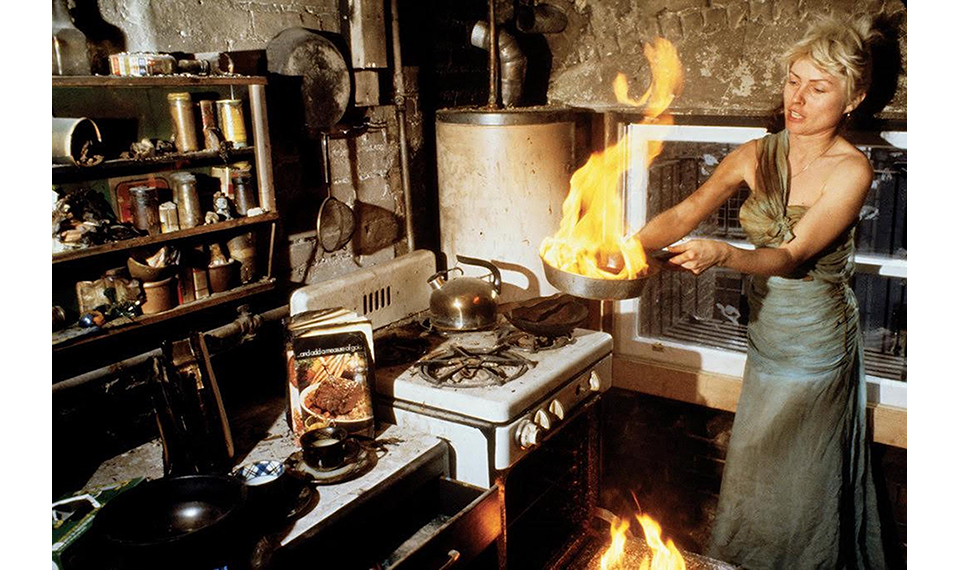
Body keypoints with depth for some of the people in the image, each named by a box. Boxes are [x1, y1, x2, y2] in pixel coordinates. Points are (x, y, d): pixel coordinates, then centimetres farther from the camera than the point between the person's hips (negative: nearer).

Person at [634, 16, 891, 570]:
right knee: (755, 468, 20)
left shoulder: (851, 170, -17)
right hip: (766, 330, 5)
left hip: (818, 337, -5)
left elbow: (793, 256, -26)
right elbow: (686, 214, -13)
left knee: (799, 478, 9)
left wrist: (723, 253, -44)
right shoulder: (757, 156, -3)